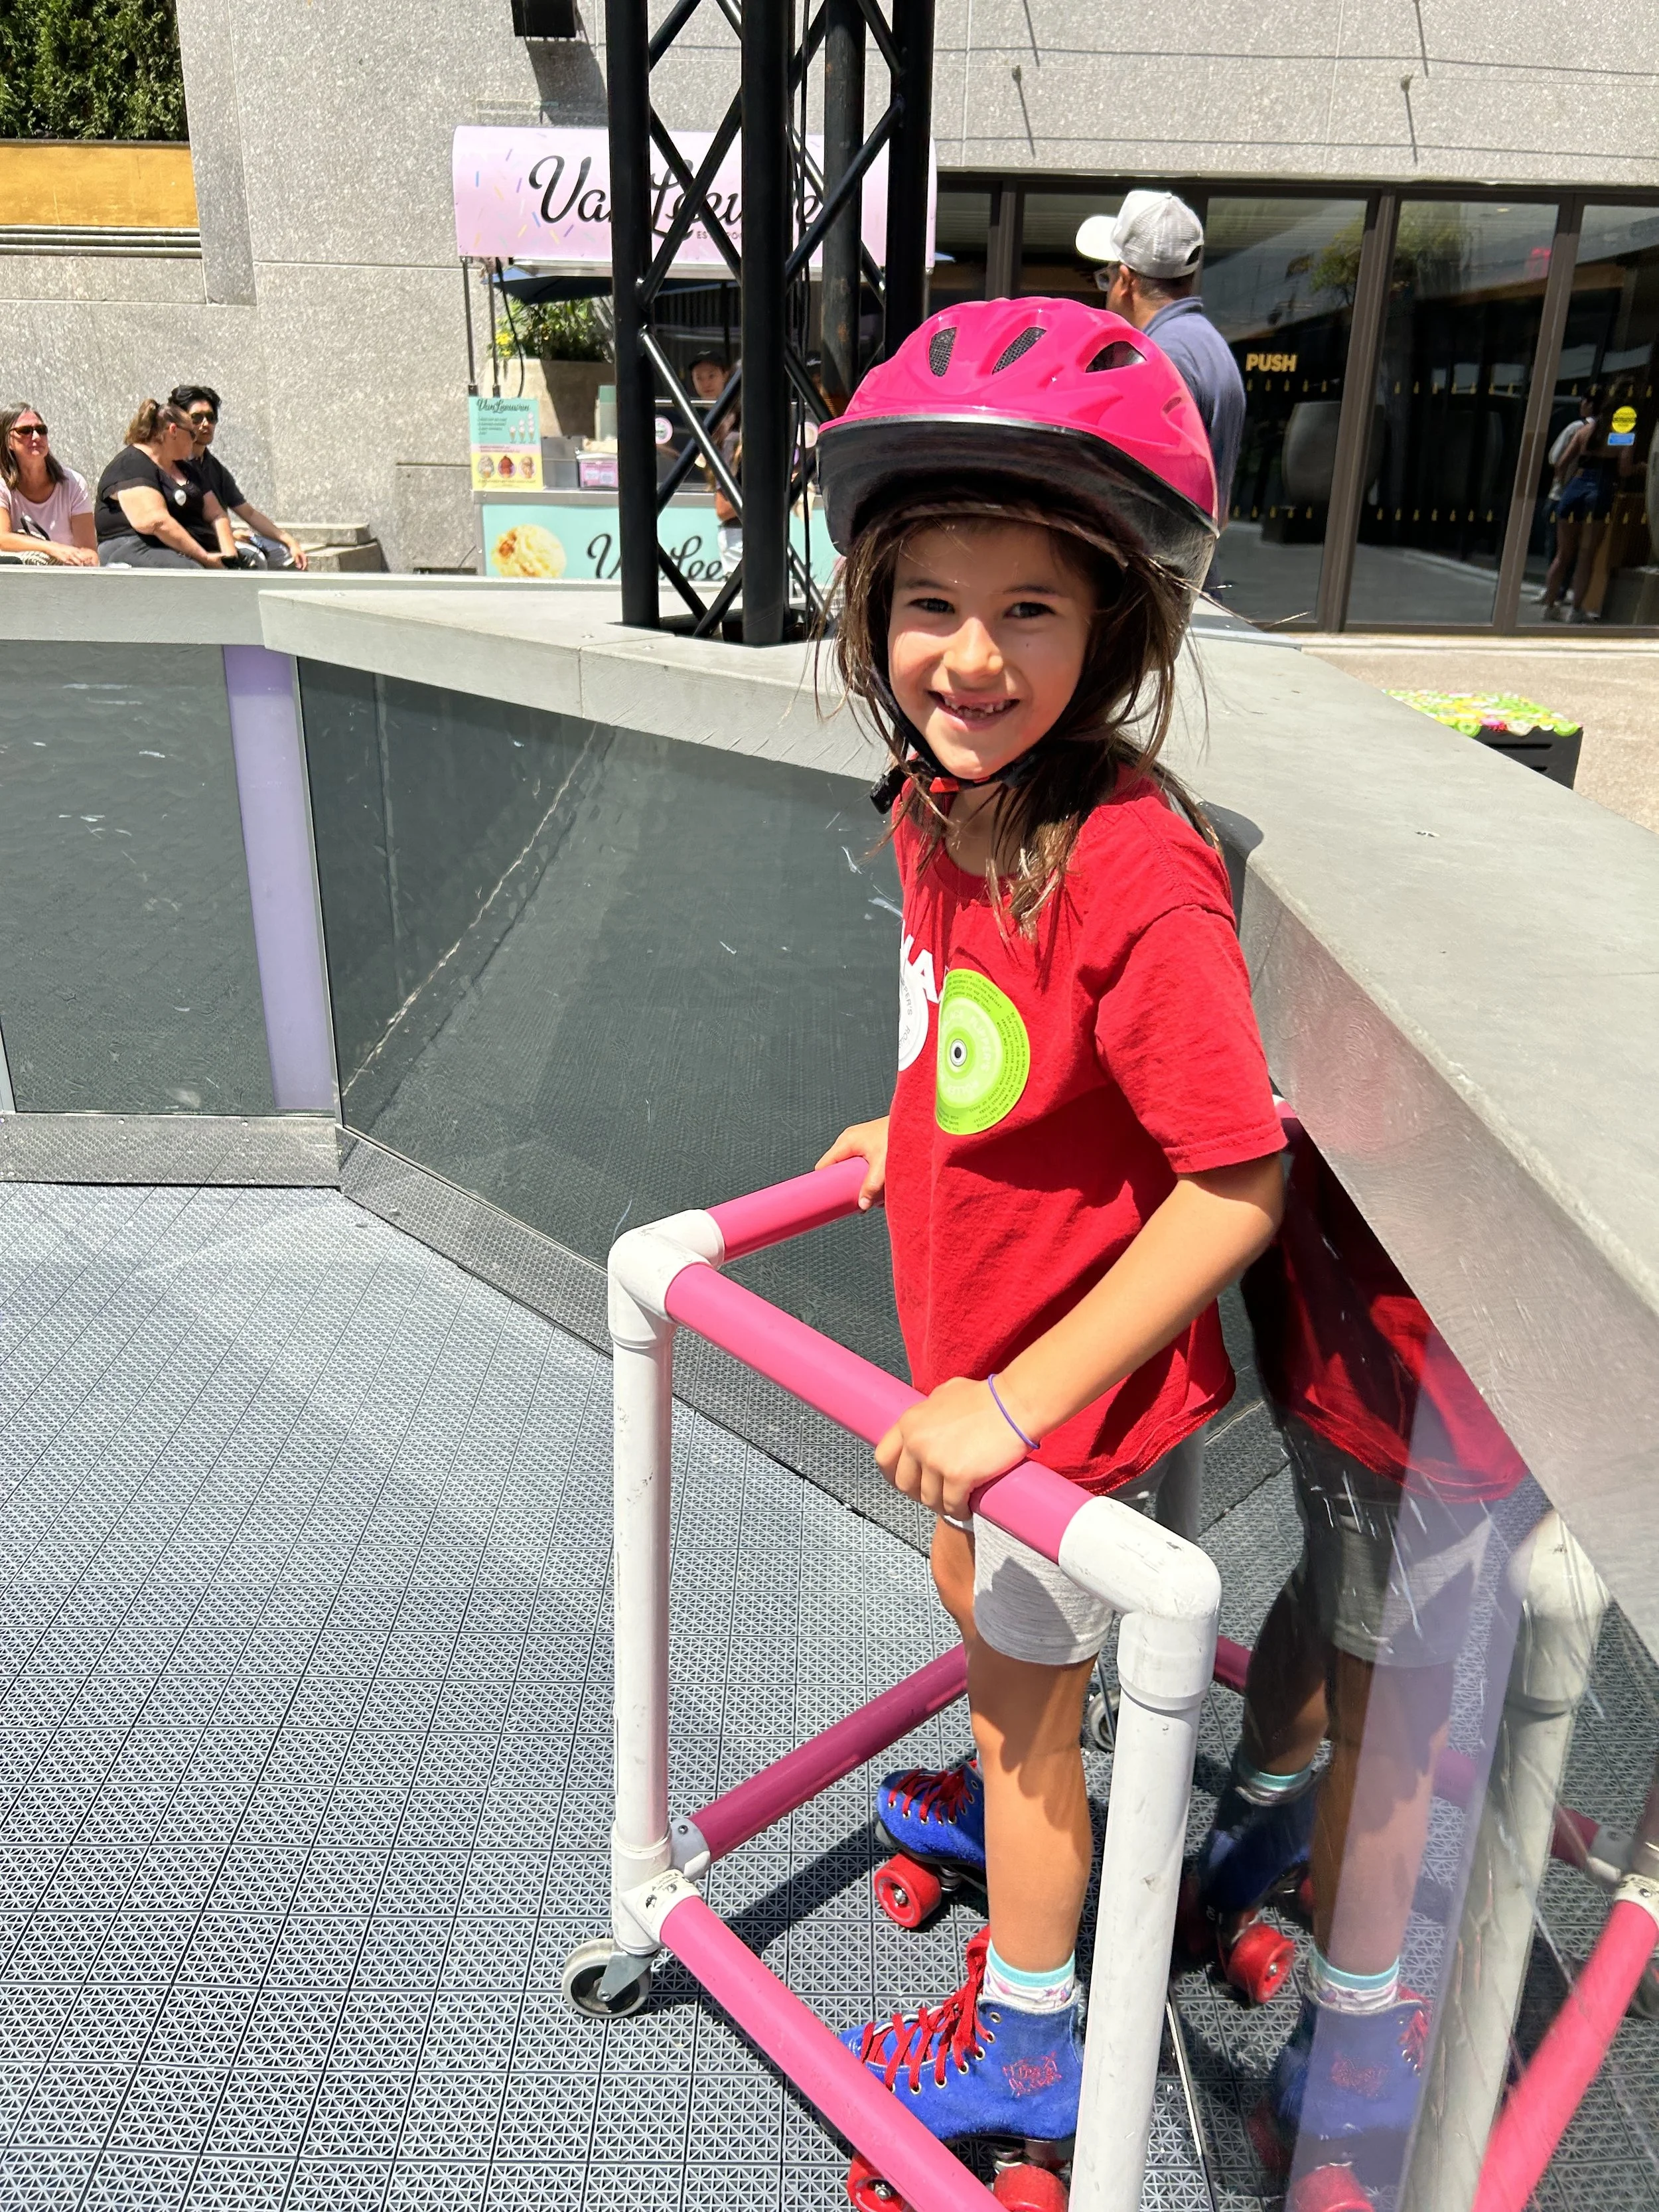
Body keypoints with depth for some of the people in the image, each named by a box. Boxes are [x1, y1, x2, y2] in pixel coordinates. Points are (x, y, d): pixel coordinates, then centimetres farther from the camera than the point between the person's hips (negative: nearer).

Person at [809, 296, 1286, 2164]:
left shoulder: (1131, 872, -32)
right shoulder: (940, 802, -6)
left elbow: (1238, 1186, -29)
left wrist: (1020, 1397, -28)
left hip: (1079, 1386, -8)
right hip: (980, 1347, 8)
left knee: (1029, 1697, 14)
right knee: (970, 1591, 31)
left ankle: (1020, 2041, 42)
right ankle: (1000, 1794, 64)